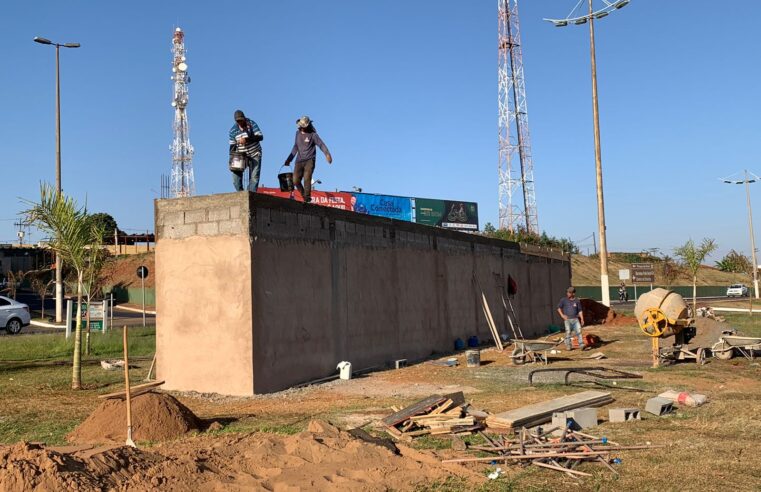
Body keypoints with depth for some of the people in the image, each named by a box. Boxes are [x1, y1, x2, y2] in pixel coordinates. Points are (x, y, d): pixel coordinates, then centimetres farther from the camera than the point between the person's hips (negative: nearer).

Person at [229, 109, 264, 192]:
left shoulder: (251, 124, -8)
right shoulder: (233, 130, -2)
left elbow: (260, 137, -17)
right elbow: (232, 146, 1)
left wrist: (246, 139, -29)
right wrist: (231, 159, -12)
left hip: (254, 155, -2)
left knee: (254, 177, -11)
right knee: (236, 173, -15)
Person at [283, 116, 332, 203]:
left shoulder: (313, 134, -2)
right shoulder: (298, 133, 15)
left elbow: (321, 144, -11)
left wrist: (327, 154, -29)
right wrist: (289, 159, 27)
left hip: (309, 160, -5)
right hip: (299, 161, 5)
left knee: (307, 179, -19)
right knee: (295, 180, -7)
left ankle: (307, 199, -14)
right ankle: (304, 196, 10)